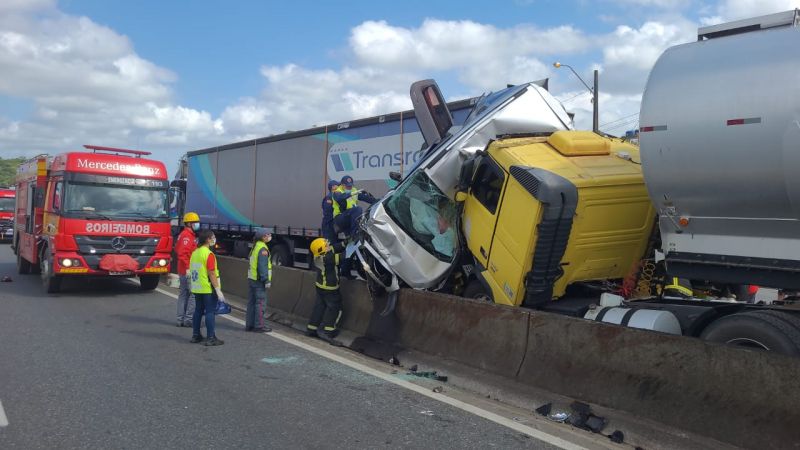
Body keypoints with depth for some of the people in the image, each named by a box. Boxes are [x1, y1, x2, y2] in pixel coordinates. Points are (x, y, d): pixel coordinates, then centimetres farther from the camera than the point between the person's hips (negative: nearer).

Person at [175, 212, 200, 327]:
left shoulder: (189, 235, 18)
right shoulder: (186, 235, -14)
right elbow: (182, 253, -24)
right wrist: (188, 268, -28)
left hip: (183, 271, 11)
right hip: (188, 271, -11)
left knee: (183, 294, 13)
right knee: (194, 294, -7)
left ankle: (180, 319, 18)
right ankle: (189, 319, -5)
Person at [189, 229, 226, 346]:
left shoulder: (194, 253, 9)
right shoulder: (209, 254, -16)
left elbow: (192, 270, 14)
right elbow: (212, 274, -19)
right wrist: (218, 290, -17)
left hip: (197, 288, 8)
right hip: (208, 289, -8)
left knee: (198, 311, 15)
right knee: (210, 312, -3)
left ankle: (195, 336, 21)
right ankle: (210, 338, -2)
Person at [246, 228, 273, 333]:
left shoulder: (255, 247, 14)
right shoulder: (262, 249, -15)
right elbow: (262, 266, -20)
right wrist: (266, 280, -19)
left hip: (251, 279, 9)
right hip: (259, 280, -9)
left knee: (251, 302, 13)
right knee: (260, 303, -4)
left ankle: (249, 325, 19)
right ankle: (259, 326, -1)